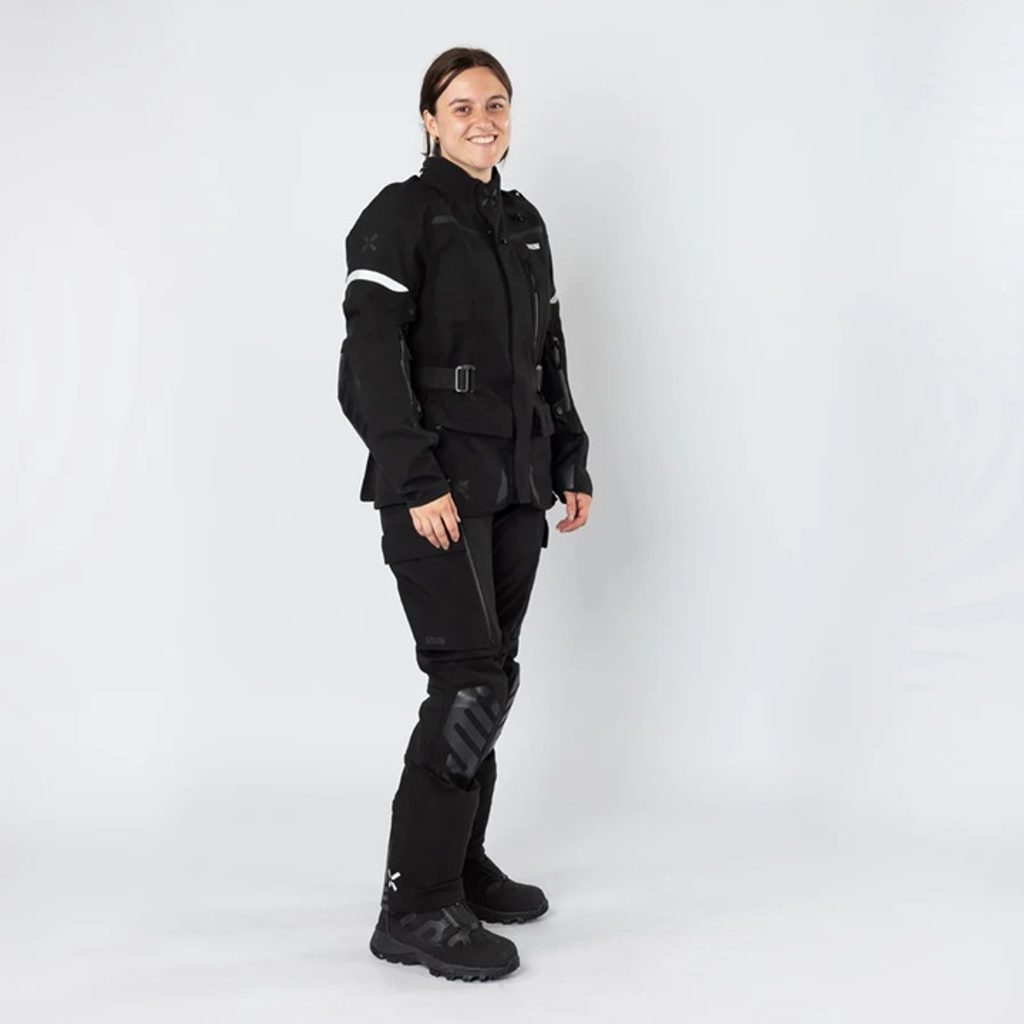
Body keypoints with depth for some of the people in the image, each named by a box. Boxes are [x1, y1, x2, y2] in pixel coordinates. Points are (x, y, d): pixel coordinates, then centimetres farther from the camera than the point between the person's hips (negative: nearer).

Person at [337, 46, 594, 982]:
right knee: (471, 680, -12)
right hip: (440, 483, -7)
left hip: (517, 483, 7)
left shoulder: (524, 223, 17)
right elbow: (371, 358, -13)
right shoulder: (400, 215, -4)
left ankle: (461, 863, 22)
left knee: (490, 676, 9)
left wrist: (571, 465, 16)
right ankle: (416, 906, -4)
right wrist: (418, 480, -20)